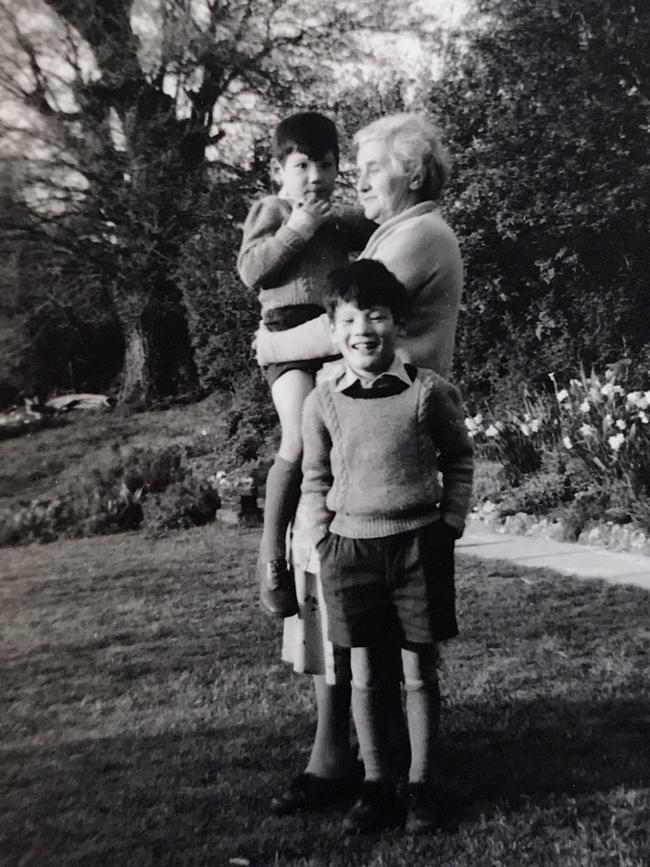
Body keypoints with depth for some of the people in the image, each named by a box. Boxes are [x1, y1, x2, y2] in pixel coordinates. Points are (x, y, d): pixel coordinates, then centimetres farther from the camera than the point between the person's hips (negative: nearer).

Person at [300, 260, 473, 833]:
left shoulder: (429, 391, -5)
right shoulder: (323, 402, 0)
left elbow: (459, 457, 7)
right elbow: (315, 478, 9)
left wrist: (451, 520, 1)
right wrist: (323, 538, 2)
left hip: (418, 543, -1)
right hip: (350, 548, 2)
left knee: (420, 673, 8)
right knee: (365, 675, 9)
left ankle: (422, 786, 23)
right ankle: (376, 787, 22)